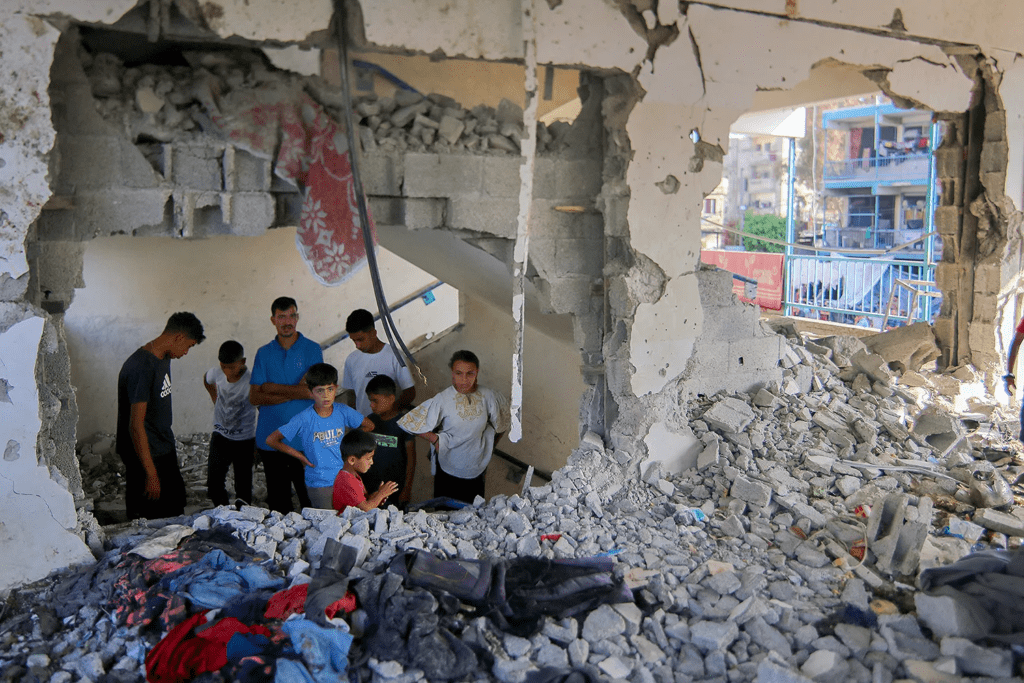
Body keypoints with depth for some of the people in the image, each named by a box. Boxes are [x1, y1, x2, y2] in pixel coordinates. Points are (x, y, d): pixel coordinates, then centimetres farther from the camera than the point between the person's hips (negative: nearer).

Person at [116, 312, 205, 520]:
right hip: (146, 457, -9)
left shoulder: (163, 358, 7)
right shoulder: (141, 367, -24)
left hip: (165, 451, 9)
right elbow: (135, 426, -26)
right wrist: (151, 473, -24)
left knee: (176, 510, 16)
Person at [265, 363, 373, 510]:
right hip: (319, 484, -3)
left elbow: (369, 425, 13)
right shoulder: (304, 419, -13)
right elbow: (271, 440, -8)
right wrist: (300, 456, -7)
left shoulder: (343, 411, -3)